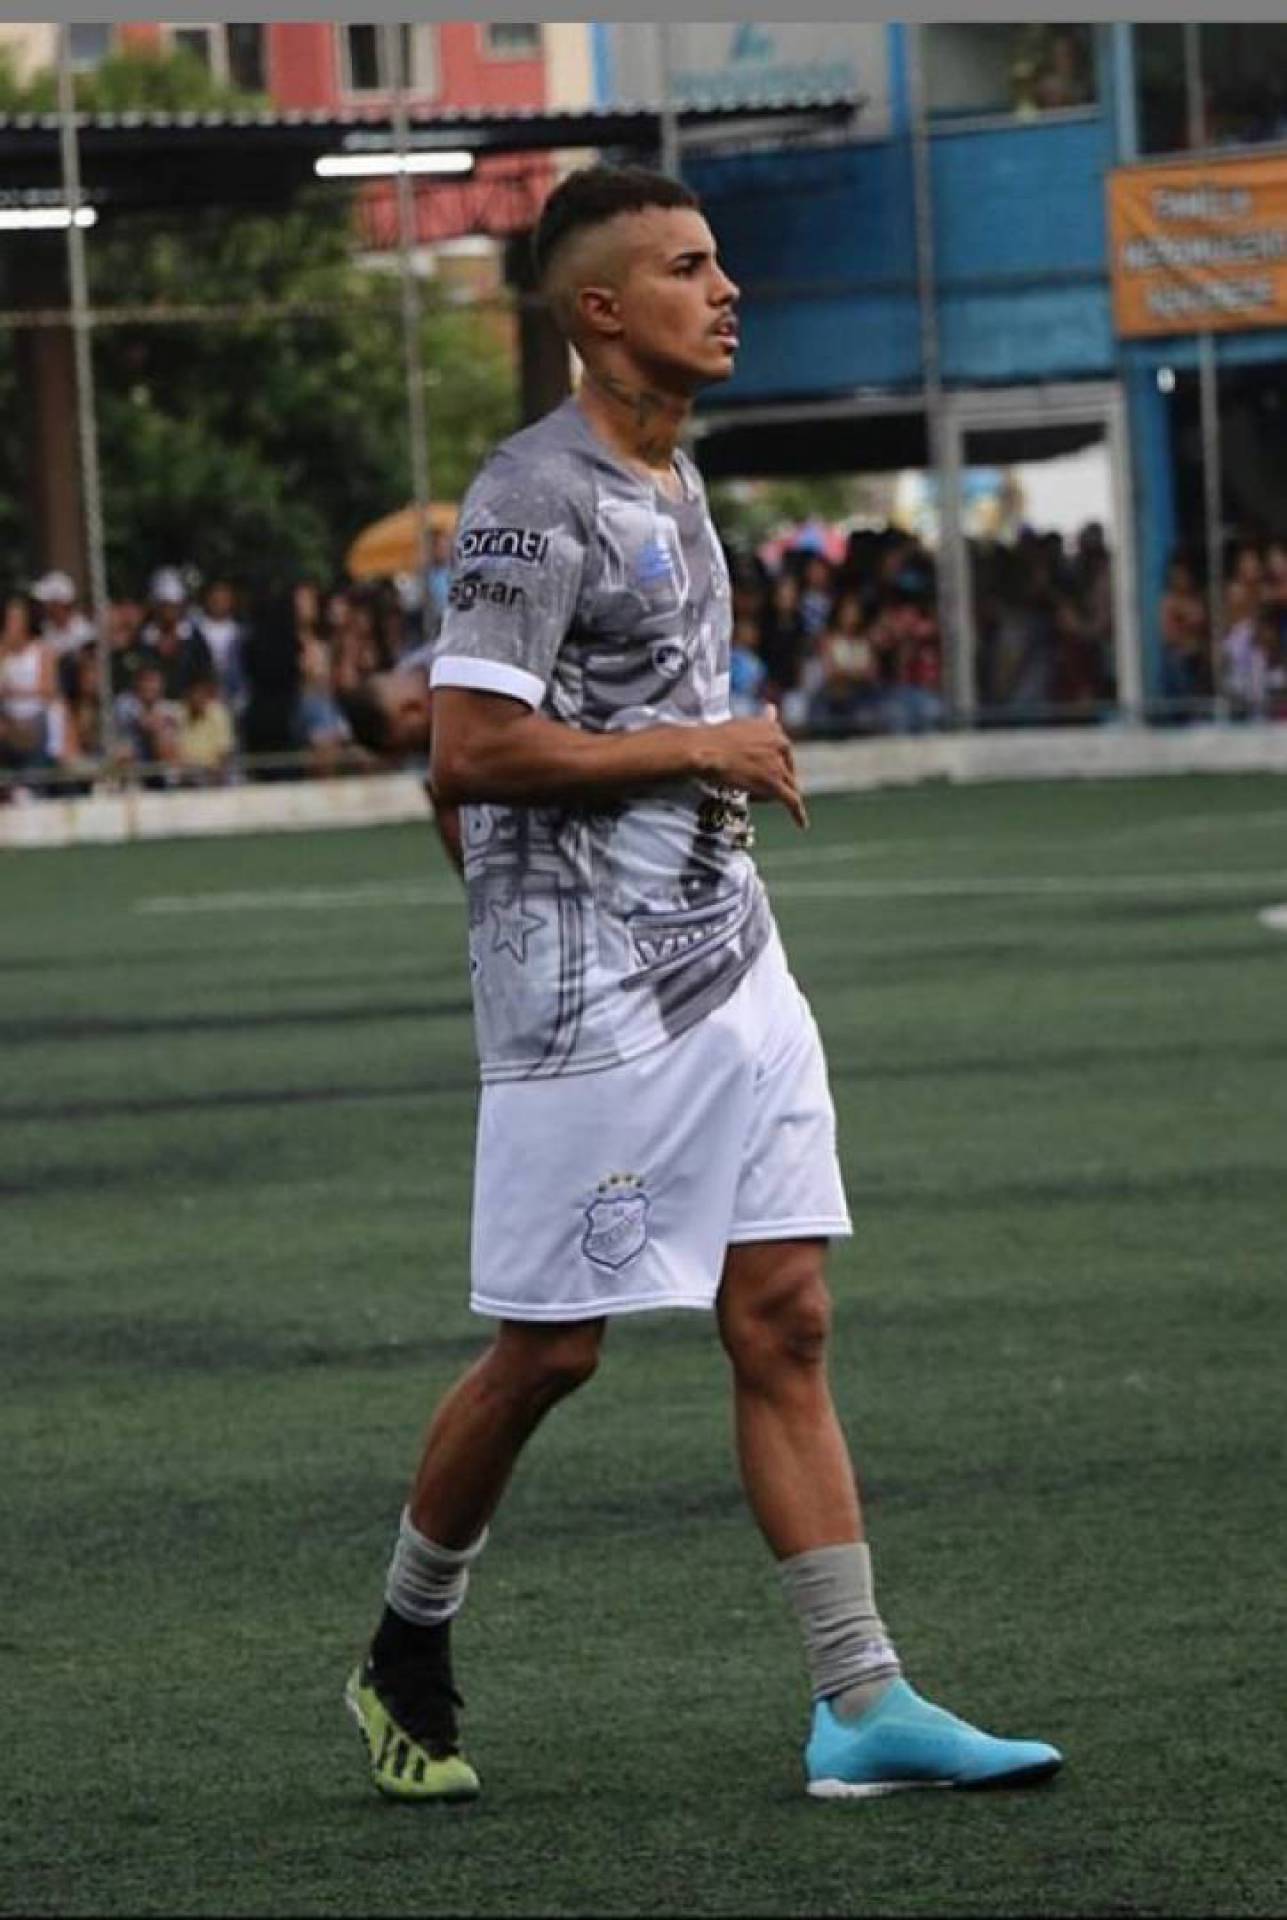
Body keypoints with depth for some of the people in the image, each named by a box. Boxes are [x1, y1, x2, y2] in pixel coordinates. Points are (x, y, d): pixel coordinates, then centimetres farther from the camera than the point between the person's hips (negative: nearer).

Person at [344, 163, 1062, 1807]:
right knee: (547, 1352, 0)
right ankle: (406, 1655, 21)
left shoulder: (669, 482, 15)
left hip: (729, 970, 8)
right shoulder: (535, 499, -14)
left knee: (783, 1327, 2)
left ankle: (863, 1705, 0)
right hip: (588, 1004, -8)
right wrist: (700, 749, -15)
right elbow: (468, 751, -21)